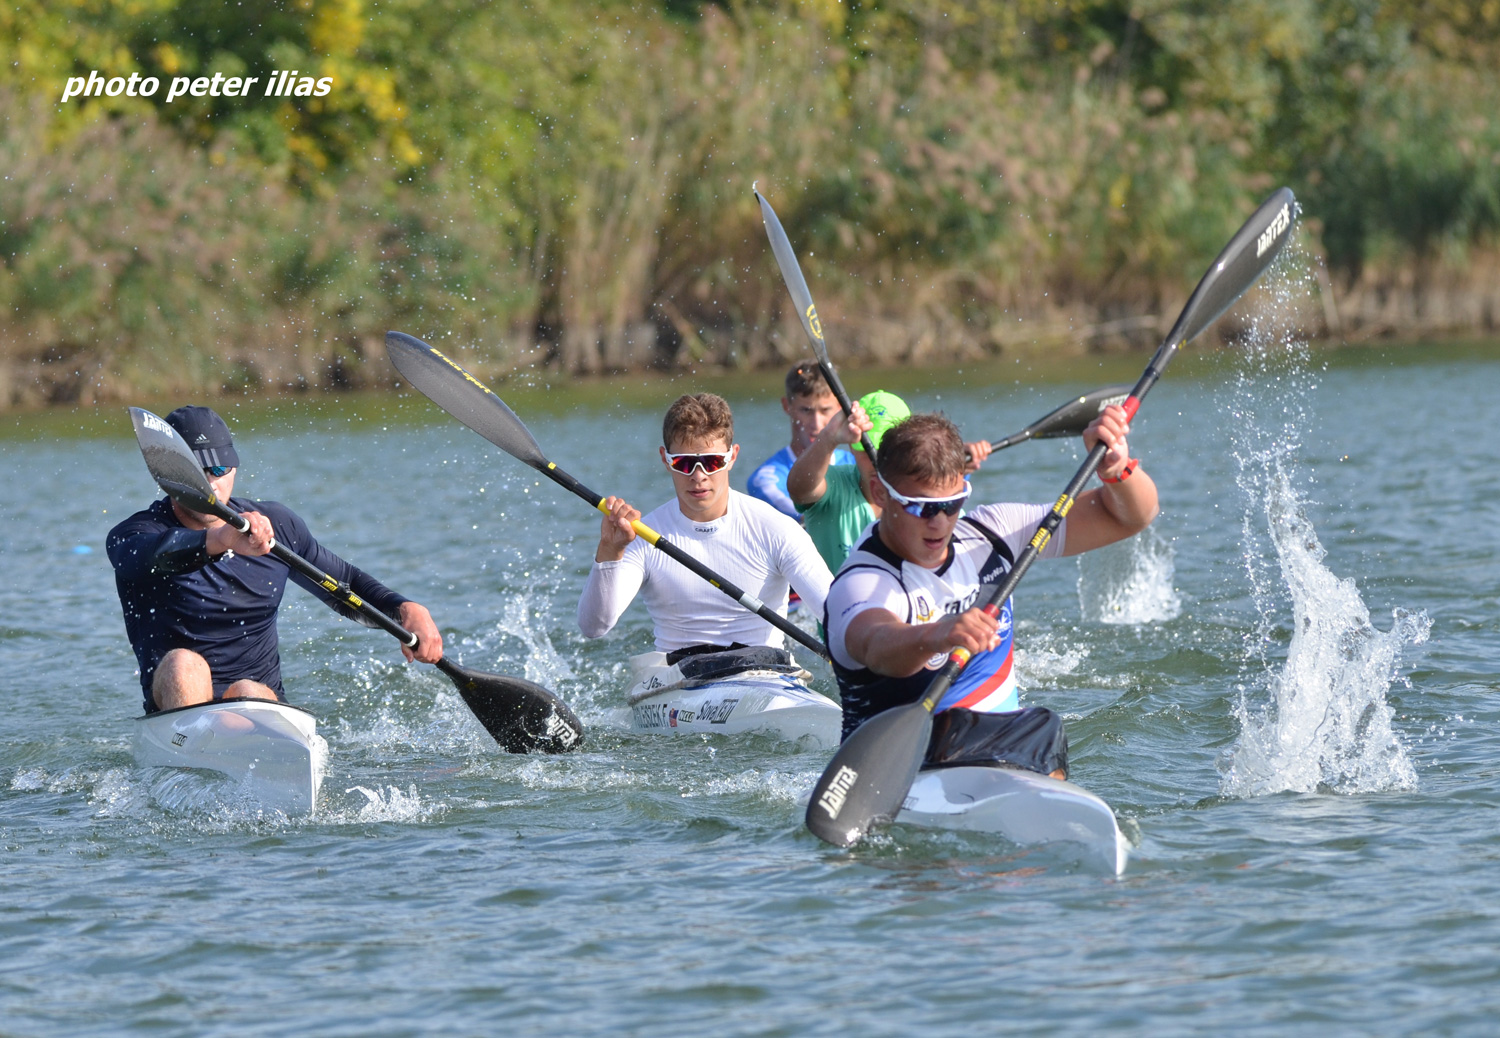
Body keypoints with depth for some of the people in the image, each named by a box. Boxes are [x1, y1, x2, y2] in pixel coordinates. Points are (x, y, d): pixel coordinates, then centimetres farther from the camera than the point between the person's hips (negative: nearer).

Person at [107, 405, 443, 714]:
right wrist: (221, 540, -51)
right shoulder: (132, 535, -6)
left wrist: (406, 610, 0)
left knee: (247, 692, -31)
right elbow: (153, 554, -31)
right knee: (181, 663, -34)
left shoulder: (277, 526, 8)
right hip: (172, 710, -2)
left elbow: (346, 586, 20)